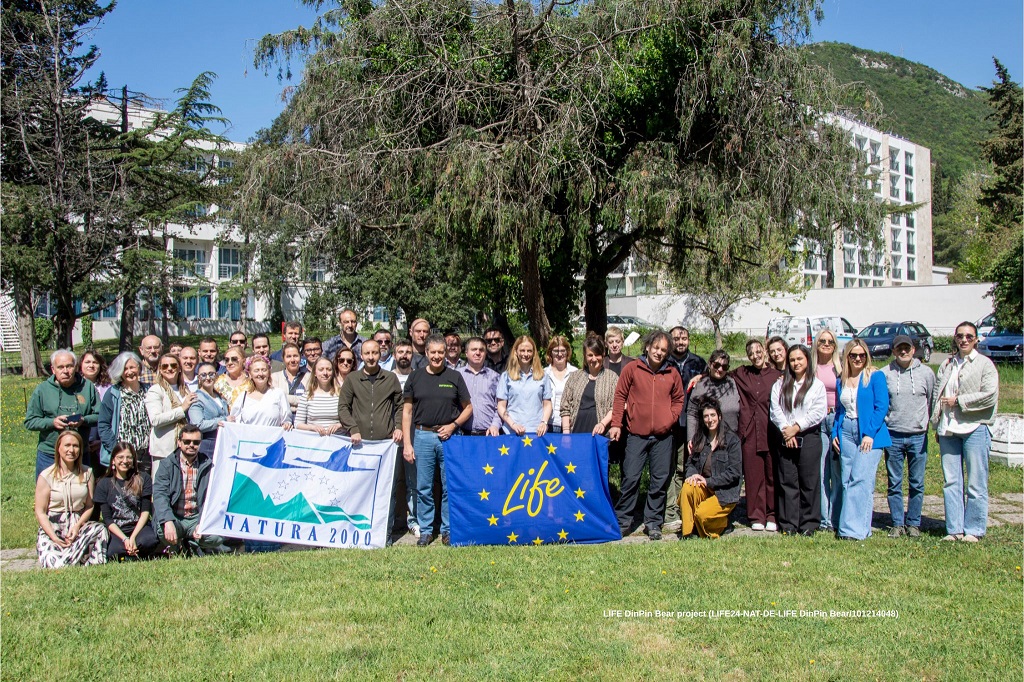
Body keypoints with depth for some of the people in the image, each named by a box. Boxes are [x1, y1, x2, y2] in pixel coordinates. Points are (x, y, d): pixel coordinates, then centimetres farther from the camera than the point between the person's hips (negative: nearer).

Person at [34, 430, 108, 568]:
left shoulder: (87, 473, 7)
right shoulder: (46, 476, -2)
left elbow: (89, 506, 6)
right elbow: (40, 512, -3)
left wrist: (78, 525, -13)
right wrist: (54, 537, -16)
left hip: (78, 525, 2)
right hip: (52, 528, -2)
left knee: (99, 529, -32)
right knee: (55, 563, -27)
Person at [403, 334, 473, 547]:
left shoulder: (454, 377, 6)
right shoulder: (415, 377, 7)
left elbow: (468, 408, 10)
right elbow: (407, 411, 7)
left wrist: (453, 425, -8)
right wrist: (407, 443, -1)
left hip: (449, 437, 0)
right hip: (423, 436, 1)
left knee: (450, 487, 4)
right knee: (423, 488, 5)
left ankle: (448, 530, 16)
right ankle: (425, 530, 17)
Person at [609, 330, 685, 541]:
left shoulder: (672, 374, 8)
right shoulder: (632, 369, 0)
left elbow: (678, 400, 17)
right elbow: (620, 396, 2)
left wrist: (671, 418, 0)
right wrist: (616, 424, -4)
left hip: (663, 436, 3)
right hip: (637, 434, -2)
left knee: (660, 480, 5)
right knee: (631, 478, -2)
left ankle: (653, 522, 17)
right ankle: (623, 520, 10)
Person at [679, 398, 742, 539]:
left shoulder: (731, 439, -7)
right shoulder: (699, 438, 9)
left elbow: (734, 472, -11)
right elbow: (690, 463, 12)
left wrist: (709, 481, -16)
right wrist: (692, 474, -12)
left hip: (725, 492, -4)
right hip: (703, 489, 4)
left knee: (702, 513, -28)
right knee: (687, 489, -29)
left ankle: (722, 523, 7)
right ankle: (687, 532, -17)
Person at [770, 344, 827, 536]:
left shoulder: (817, 385, 5)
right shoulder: (780, 385, 13)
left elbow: (819, 412, -5)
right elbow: (775, 409, 3)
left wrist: (797, 427, -10)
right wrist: (785, 429, -11)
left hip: (809, 437, -2)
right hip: (786, 439, 2)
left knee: (809, 482, 0)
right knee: (787, 482, 2)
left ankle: (809, 524, 7)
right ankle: (788, 524, 7)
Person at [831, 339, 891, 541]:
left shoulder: (875, 376, -2)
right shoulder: (841, 381, 13)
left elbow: (882, 407, -8)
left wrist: (870, 434, -14)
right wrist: (835, 433, 8)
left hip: (870, 434, -5)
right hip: (846, 434, 5)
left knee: (860, 480, -13)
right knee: (846, 482, 3)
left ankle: (855, 529, -13)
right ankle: (845, 525, 9)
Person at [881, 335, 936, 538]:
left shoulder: (926, 372, 3)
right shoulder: (884, 374, 1)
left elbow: (932, 402, 8)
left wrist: (931, 424, 5)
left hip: (918, 436, 0)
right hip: (893, 436, 0)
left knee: (917, 483, 6)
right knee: (894, 483, 5)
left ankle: (914, 523, 17)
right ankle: (898, 523, 14)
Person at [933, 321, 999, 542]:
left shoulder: (985, 364, 1)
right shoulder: (946, 365, 18)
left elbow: (990, 396, -11)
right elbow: (936, 395, 18)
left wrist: (958, 401, -9)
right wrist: (936, 424, 10)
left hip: (975, 429, -5)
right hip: (948, 430, 5)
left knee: (976, 484, 0)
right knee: (951, 482, 5)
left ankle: (973, 530, 7)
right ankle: (954, 529, 11)